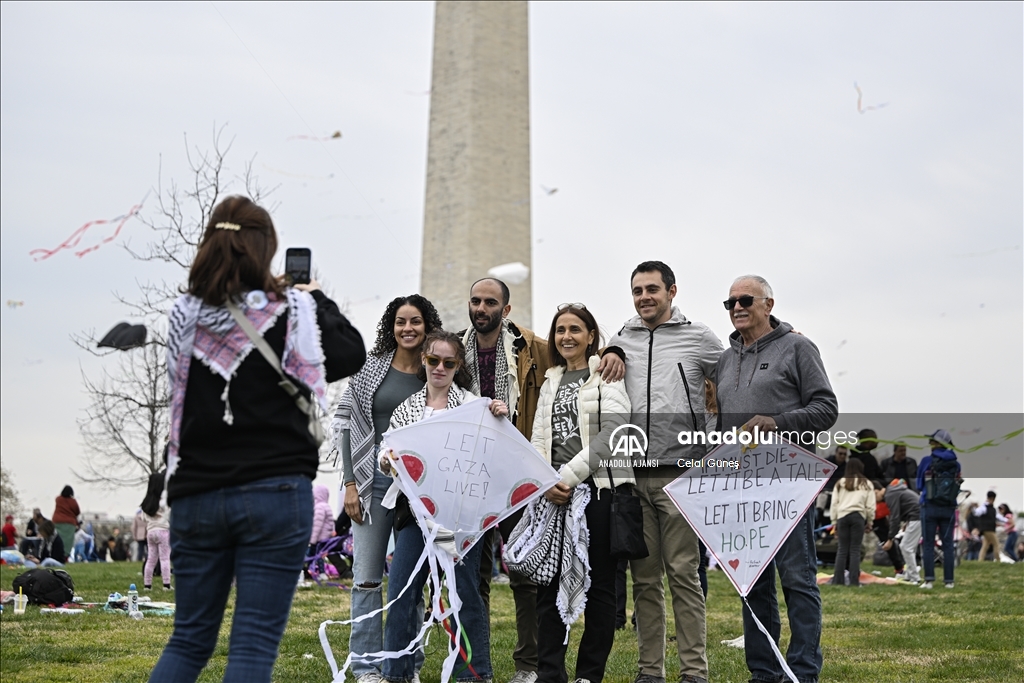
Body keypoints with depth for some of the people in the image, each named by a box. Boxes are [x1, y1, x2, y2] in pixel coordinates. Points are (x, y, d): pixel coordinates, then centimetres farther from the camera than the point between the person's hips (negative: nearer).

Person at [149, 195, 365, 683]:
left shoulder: (185, 318, 4)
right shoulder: (291, 313, -5)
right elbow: (352, 355, 7)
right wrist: (317, 300, 22)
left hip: (196, 495, 4)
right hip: (274, 492, -4)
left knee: (189, 640, 13)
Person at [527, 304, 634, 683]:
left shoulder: (607, 375, 1)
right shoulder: (550, 383, 18)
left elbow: (611, 433, -11)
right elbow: (539, 440, 13)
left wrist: (568, 477, -13)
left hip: (599, 487, -5)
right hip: (554, 494, 5)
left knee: (599, 584, 1)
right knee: (549, 582, 3)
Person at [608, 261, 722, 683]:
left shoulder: (698, 338, 6)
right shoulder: (620, 341, 14)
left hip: (679, 473, -3)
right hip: (632, 475, 3)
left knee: (683, 573, -4)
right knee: (645, 577, 6)